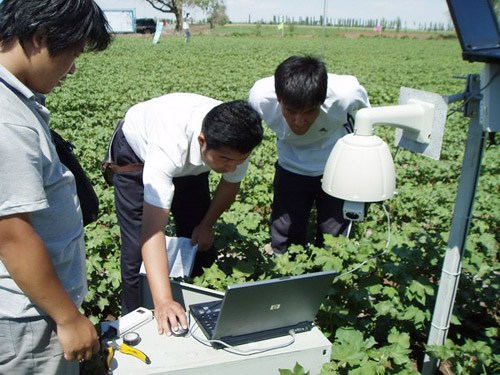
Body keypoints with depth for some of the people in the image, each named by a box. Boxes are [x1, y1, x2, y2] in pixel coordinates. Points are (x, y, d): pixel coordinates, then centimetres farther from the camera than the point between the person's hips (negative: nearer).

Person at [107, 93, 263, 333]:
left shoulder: (234, 142, -32)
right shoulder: (169, 146, -48)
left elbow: (230, 183, -8)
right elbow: (153, 229, -51)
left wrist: (207, 225, -1)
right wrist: (163, 302, -58)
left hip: (189, 160, 5)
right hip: (137, 151, -4)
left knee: (200, 244, 3)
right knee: (139, 246, -10)